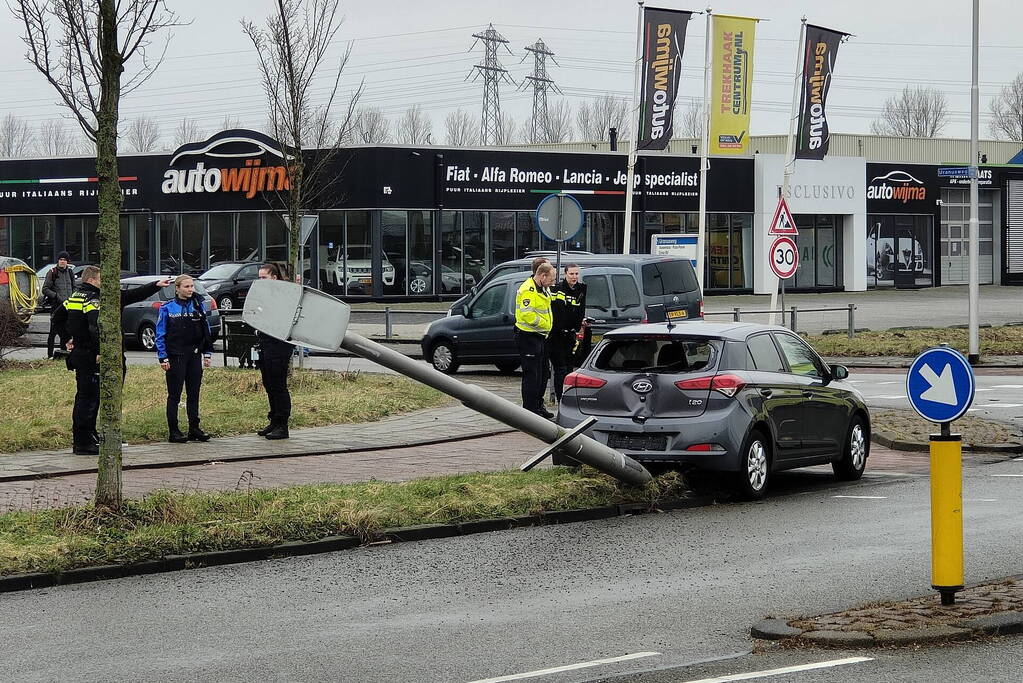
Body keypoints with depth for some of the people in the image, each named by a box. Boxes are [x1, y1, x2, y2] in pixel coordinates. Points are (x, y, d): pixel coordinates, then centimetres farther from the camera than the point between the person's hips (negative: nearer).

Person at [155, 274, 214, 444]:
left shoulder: (198, 305, 7)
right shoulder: (167, 308, -3)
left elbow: (206, 330, 12)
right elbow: (160, 334, -2)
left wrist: (207, 354, 8)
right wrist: (163, 358, -8)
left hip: (194, 356, 4)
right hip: (175, 357, -4)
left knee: (194, 394, 8)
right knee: (174, 395, 0)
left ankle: (194, 428, 15)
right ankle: (173, 431, 2)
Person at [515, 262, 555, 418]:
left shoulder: (542, 290, 15)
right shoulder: (528, 290, -19)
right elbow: (527, 314, -28)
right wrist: (545, 324, -18)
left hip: (540, 337, 10)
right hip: (529, 338, -10)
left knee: (541, 374, 16)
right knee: (531, 375, -8)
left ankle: (538, 406, 26)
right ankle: (529, 410, -4)